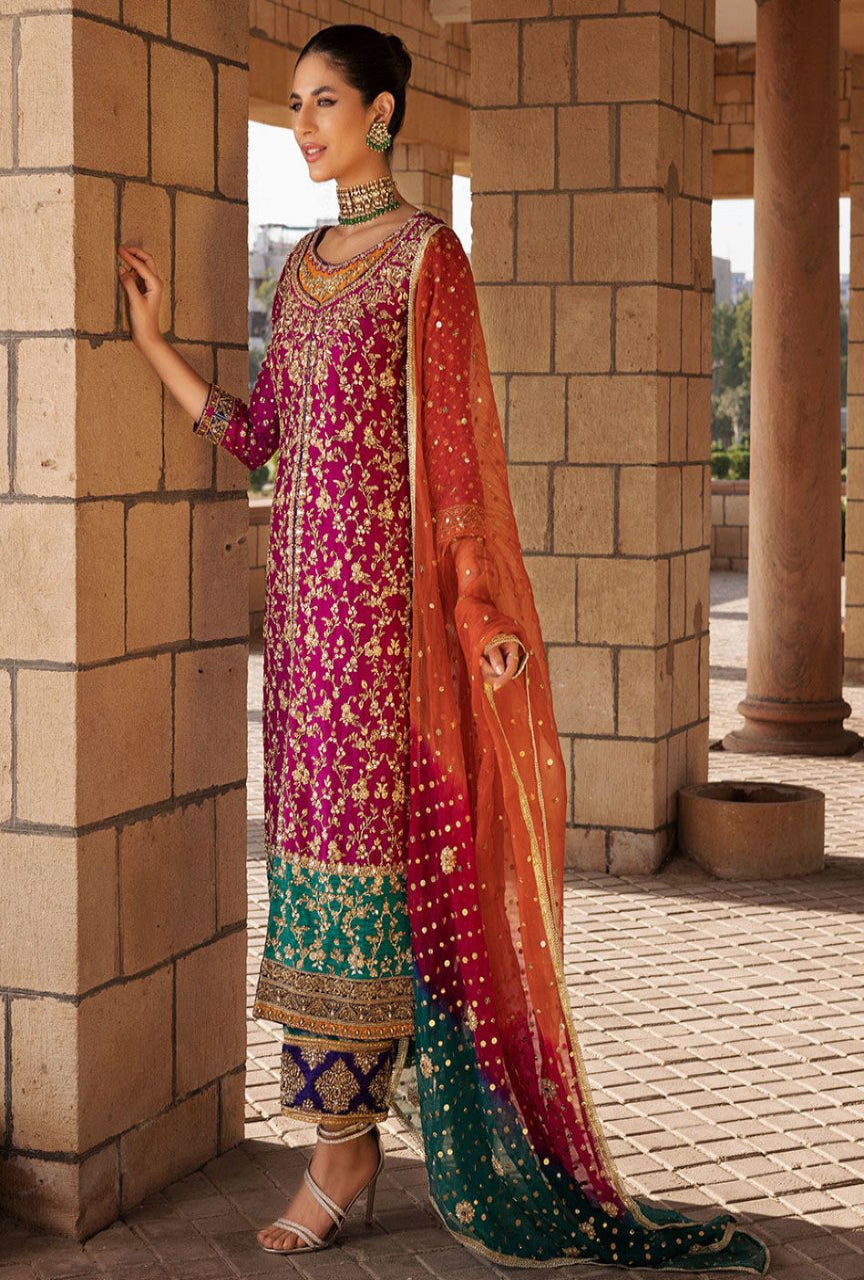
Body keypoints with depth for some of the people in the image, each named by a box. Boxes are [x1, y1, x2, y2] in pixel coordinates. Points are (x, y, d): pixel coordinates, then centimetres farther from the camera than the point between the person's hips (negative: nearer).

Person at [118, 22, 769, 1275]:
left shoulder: (427, 254, -5)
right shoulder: (303, 265, 17)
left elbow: (459, 434, -9)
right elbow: (257, 433, 15)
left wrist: (479, 605, -12)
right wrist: (153, 342, 11)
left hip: (386, 592, -7)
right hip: (308, 593, 8)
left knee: (368, 838, -5)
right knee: (317, 833, 8)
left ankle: (347, 1141, 5)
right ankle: (345, 1132, 16)